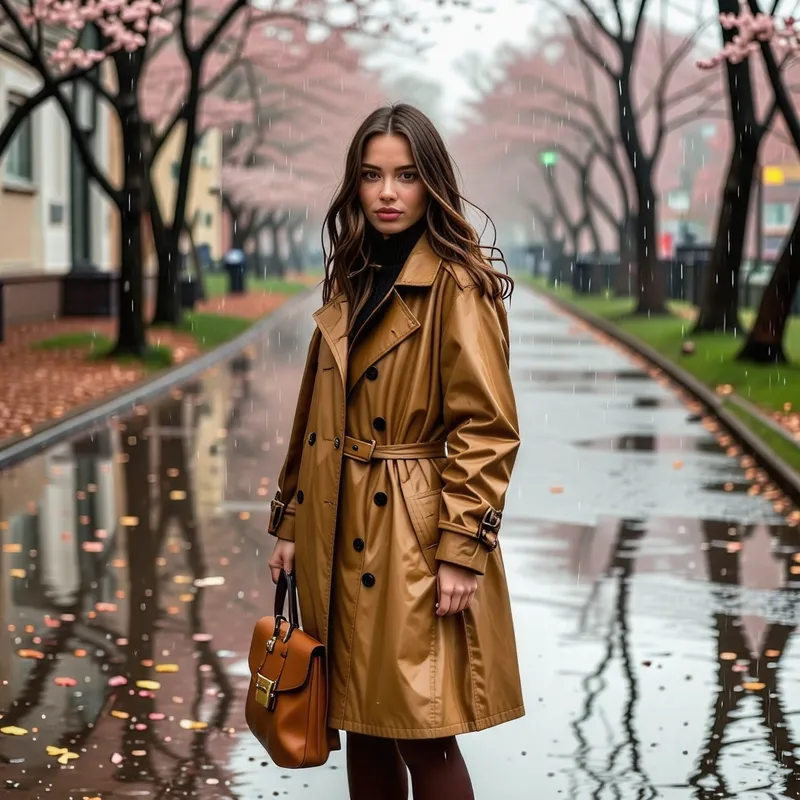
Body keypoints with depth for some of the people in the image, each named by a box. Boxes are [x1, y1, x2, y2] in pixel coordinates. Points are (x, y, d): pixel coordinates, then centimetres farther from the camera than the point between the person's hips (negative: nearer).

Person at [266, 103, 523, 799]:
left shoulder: (457, 286, -11)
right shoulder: (353, 283, 12)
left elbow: (487, 428, -15)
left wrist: (462, 552, -19)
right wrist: (292, 522, 13)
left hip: (414, 535, -7)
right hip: (341, 535, 7)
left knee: (423, 737, -3)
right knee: (362, 726, 14)